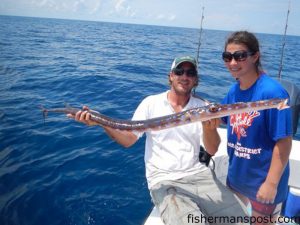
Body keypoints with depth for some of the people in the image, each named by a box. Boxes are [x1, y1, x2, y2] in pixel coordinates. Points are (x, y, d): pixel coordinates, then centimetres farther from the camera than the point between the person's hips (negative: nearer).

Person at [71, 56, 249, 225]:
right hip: (164, 180, -3)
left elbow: (212, 150, -4)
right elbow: (128, 140, 1)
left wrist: (209, 128, -27)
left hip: (198, 174, 3)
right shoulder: (151, 103, 1)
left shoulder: (203, 107, 4)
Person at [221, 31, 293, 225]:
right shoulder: (234, 90, -4)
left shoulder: (272, 92, -24)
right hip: (237, 174, 6)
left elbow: (284, 142, -22)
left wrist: (271, 183, -21)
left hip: (263, 179, -6)